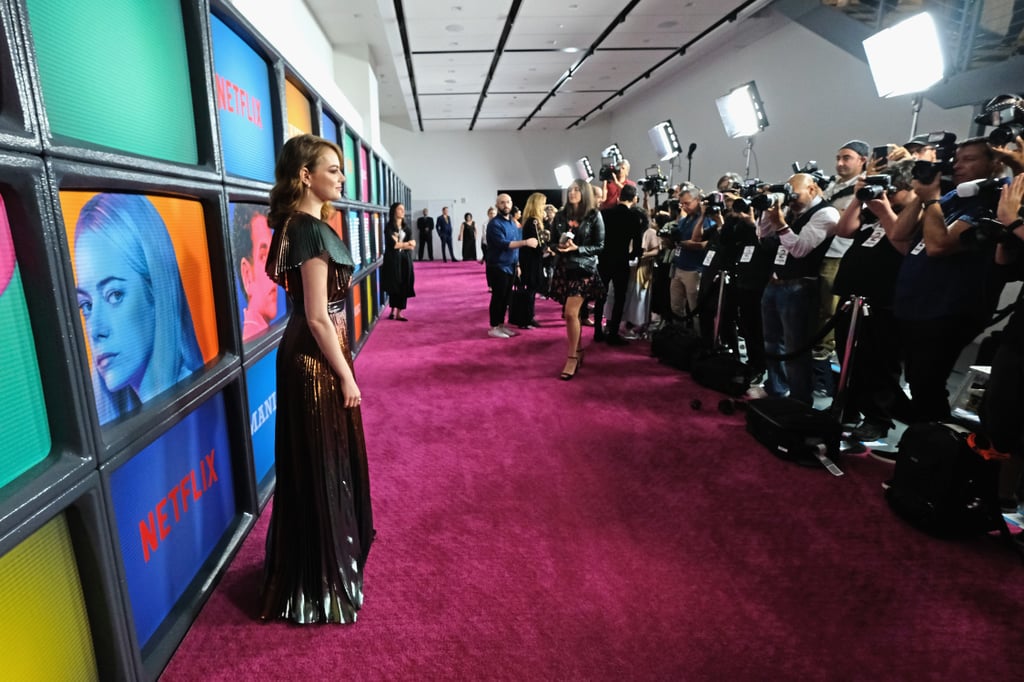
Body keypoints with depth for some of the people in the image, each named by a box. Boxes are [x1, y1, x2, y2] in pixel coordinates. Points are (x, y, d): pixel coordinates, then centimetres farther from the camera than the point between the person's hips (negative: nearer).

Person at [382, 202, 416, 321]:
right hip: (393, 260, -4)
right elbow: (392, 244, -14)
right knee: (394, 286, -1)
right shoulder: (389, 227, -3)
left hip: (405, 260, 5)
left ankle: (398, 313, 6)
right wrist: (407, 244, -3)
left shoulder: (405, 227, 12)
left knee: (404, 287, 0)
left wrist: (399, 244, -14)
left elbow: (412, 244, 1)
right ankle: (393, 311, 12)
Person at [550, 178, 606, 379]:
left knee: (570, 313, -14)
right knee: (571, 314, 10)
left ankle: (572, 357, -3)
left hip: (584, 268, -5)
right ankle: (578, 352, 25)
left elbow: (600, 245, -5)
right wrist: (559, 246, -11)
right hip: (563, 267, 5)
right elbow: (552, 241, 12)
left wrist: (576, 248, -18)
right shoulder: (561, 215, 8)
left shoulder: (594, 215, -4)